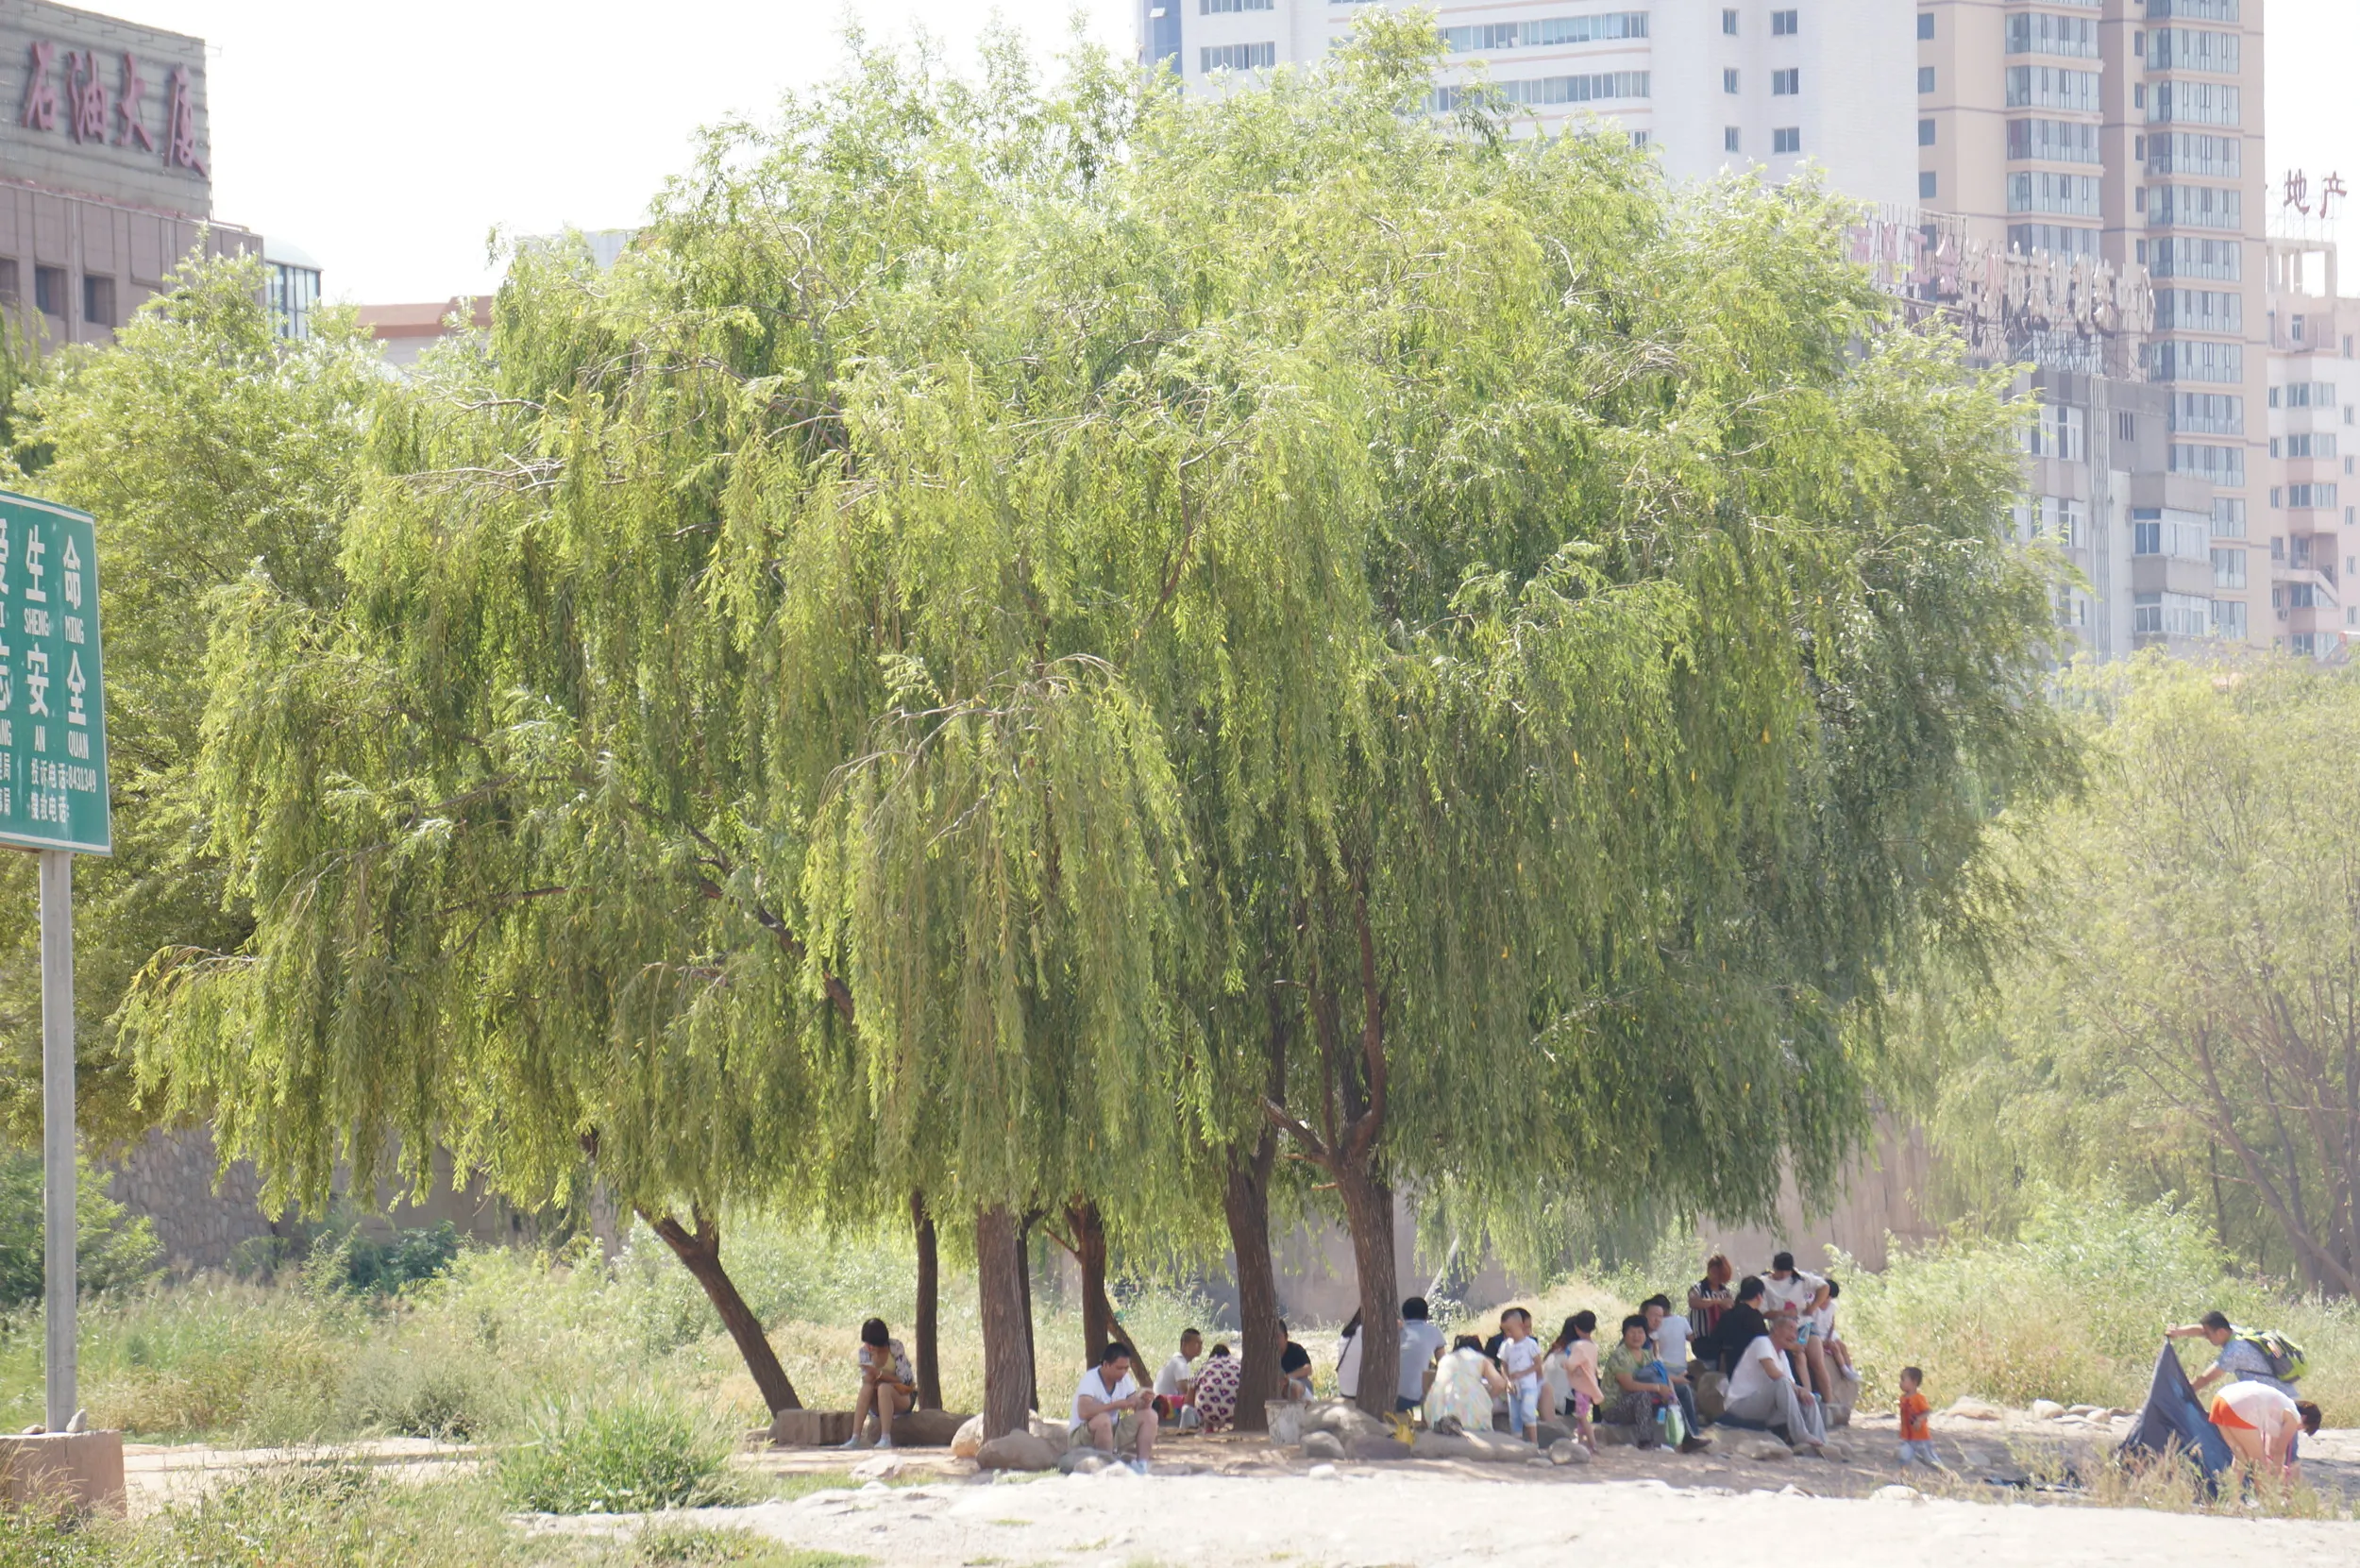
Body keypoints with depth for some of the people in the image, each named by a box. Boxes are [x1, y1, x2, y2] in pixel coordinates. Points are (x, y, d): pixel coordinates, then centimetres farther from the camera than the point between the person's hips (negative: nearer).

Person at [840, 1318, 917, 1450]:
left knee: (883, 1388, -34)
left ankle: (886, 1439, -42)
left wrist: (879, 1374, -25)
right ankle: (855, 1438, -38)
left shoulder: (895, 1347, -15)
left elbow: (905, 1380, -18)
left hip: (905, 1398, -3)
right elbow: (867, 1380, -11)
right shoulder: (863, 1352, -5)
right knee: (867, 1387, -28)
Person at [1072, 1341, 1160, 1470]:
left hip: (1112, 1433, 7)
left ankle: (1143, 1464, -17)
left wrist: (1146, 1402, -21)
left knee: (1149, 1415, -8)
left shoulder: (1125, 1378, 0)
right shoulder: (1091, 1379, -21)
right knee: (1103, 1419, -38)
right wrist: (1117, 1404, -35)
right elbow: (1083, 1412, -37)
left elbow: (1139, 1407, 4)